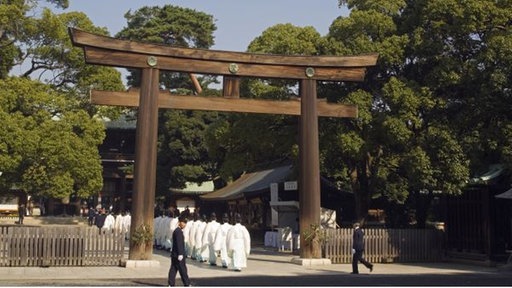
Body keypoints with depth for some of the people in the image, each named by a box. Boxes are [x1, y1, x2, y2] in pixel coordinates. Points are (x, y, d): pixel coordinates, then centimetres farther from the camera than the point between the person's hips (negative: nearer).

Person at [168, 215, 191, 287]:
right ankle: (187, 284, 5)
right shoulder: (179, 231, -15)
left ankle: (171, 284, 11)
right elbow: (179, 244, -21)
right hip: (178, 254, -10)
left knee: (173, 269, 9)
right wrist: (180, 254, -22)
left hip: (174, 254, 10)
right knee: (183, 270, -2)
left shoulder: (176, 231, 16)